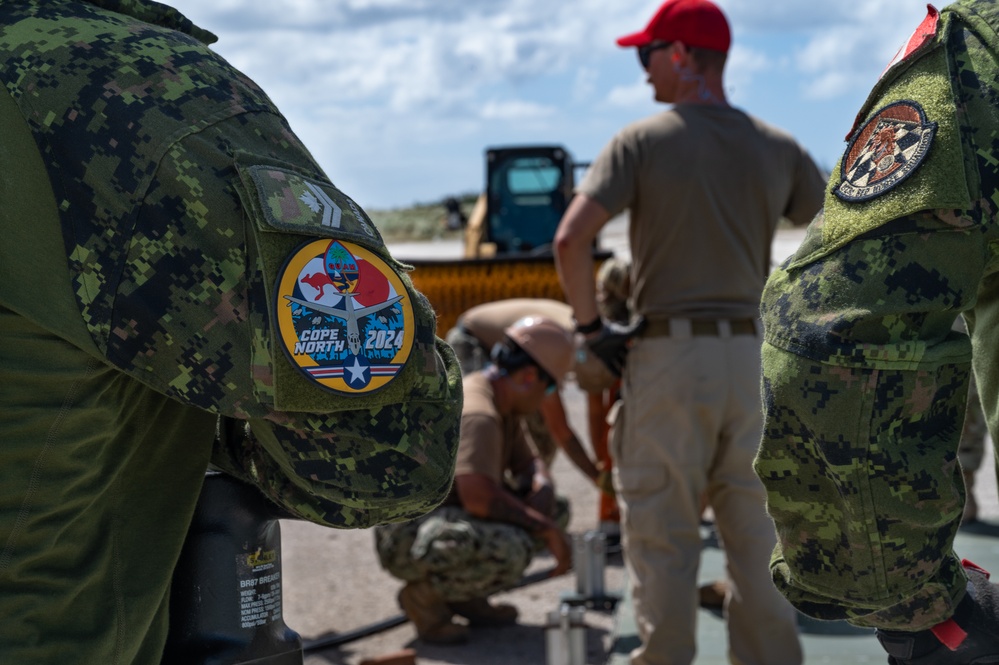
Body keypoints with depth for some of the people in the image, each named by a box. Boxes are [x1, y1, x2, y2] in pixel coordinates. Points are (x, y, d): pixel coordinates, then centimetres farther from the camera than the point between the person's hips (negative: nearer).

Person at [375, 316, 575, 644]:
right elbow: (479, 497, -36)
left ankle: (462, 593, 9)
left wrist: (542, 490, -6)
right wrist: (547, 531, -24)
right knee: (508, 550, -36)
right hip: (406, 538, -11)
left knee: (555, 509, 10)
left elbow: (529, 463, 18)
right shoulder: (477, 414, -24)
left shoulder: (502, 405, 8)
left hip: (451, 517, 11)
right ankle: (423, 594, -9)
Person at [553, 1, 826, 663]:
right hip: (755, 358, 4)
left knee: (663, 537, 3)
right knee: (758, 539, 11)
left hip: (668, 356, -4)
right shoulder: (779, 149, 8)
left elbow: (571, 239, -15)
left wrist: (592, 326, -4)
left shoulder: (642, 141, -4)